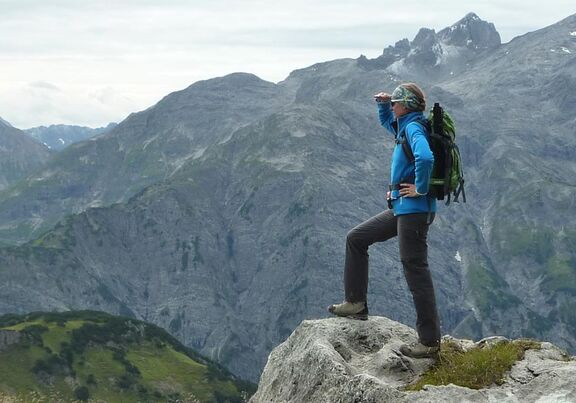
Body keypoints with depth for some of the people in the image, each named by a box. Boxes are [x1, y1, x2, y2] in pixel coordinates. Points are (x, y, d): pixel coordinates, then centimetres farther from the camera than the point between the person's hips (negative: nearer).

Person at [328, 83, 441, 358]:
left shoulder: (414, 127, -15)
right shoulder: (405, 126, 15)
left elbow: (425, 158, -36)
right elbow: (387, 122, 38)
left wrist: (421, 189, -23)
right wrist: (383, 104, 18)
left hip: (414, 209, -11)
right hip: (401, 208, 11)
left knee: (415, 269, -7)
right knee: (356, 238, 17)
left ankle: (430, 341, -1)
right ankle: (356, 303, 20)